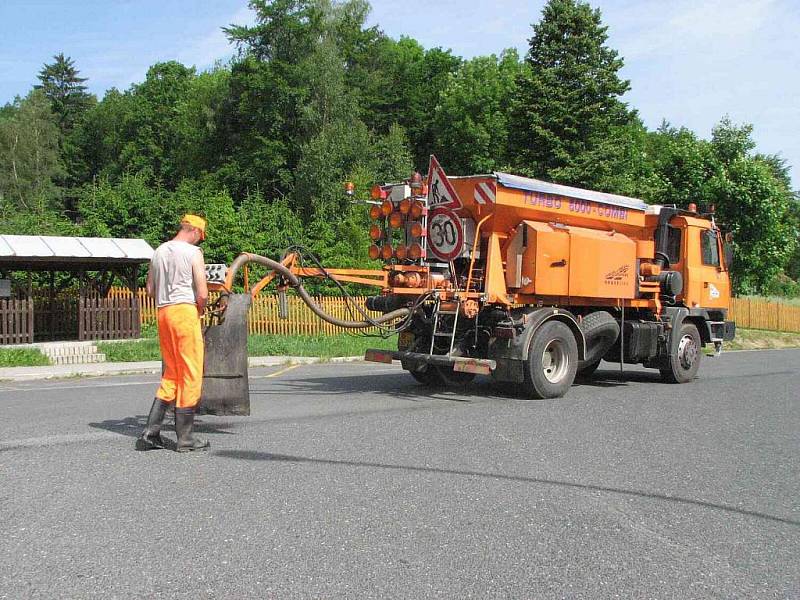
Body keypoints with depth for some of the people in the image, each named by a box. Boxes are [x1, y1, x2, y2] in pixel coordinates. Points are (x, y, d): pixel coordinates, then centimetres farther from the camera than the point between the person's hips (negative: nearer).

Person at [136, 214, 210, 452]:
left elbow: (150, 289, 18)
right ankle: (185, 437, 5)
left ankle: (150, 433, 10)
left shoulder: (159, 252, 16)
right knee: (191, 374, 1)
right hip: (185, 310, -7)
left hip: (163, 312, 7)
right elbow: (203, 294, -10)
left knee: (171, 373, 14)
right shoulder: (193, 252, -5)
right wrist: (200, 310, 7)